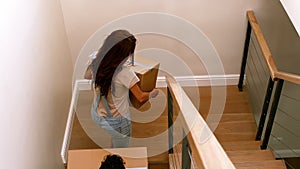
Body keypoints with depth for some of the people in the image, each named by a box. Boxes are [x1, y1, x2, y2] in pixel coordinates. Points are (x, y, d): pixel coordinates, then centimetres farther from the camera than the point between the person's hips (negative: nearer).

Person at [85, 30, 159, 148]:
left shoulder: (97, 63, -14)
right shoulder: (124, 73, -32)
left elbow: (87, 76, 10)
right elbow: (141, 98, -21)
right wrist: (152, 94, -1)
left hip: (97, 114, 6)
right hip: (116, 121, -6)